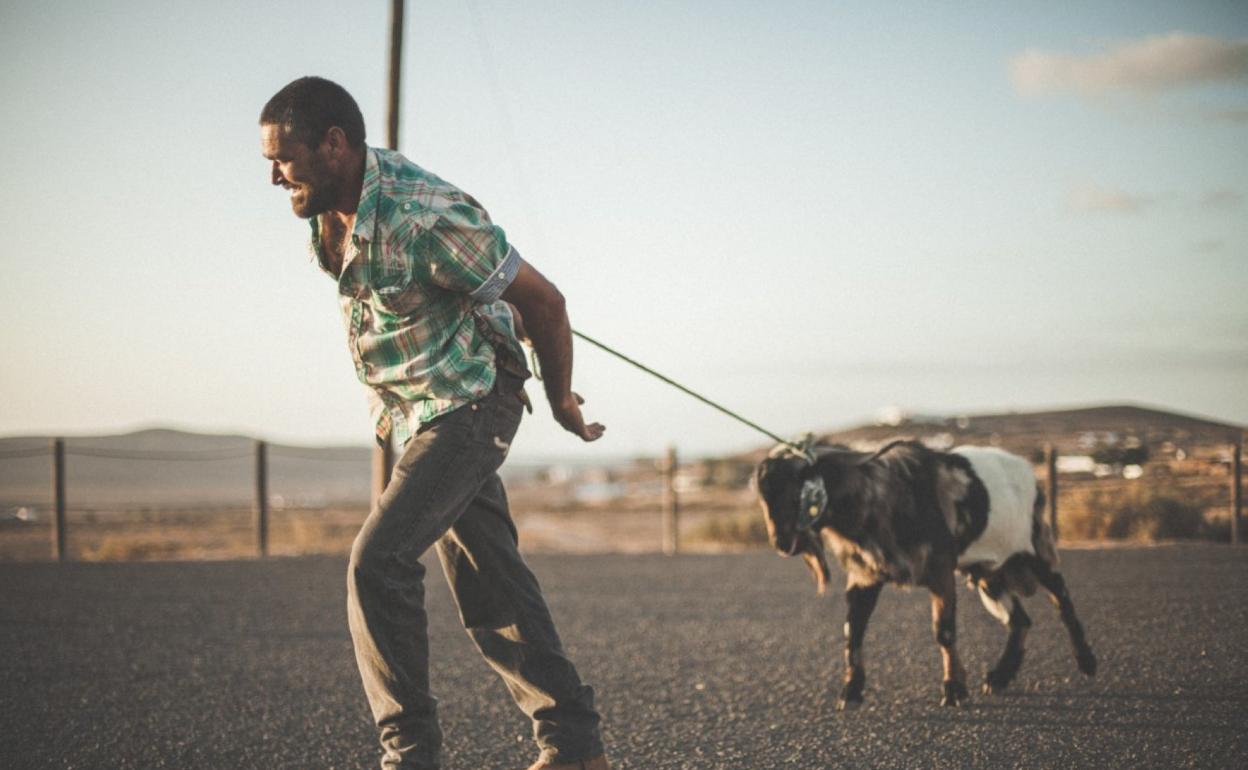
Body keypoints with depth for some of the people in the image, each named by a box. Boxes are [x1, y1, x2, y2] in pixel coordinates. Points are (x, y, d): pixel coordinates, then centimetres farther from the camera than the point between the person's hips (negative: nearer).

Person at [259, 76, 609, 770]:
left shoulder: (427, 218, -29)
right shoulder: (328, 206, -3)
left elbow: (543, 302, -20)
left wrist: (562, 402, -6)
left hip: (469, 406, -9)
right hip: (416, 412, 9)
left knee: (379, 561, -17)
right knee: (487, 582, 10)